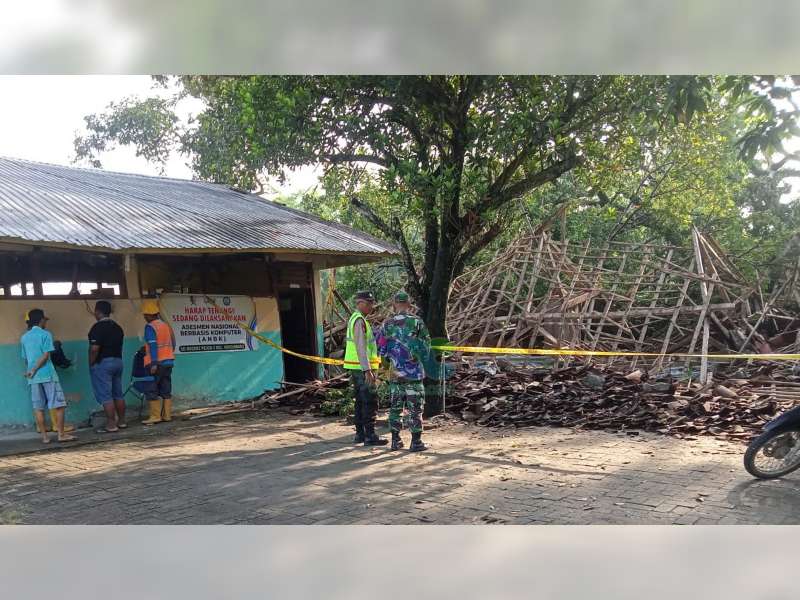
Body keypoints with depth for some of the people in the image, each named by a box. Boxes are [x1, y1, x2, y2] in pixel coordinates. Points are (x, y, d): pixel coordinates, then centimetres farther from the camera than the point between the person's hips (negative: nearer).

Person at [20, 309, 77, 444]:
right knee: (58, 405, -1)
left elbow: (25, 358, 16)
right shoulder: (45, 334, -4)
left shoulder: (24, 337, 12)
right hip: (47, 374, -6)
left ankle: (44, 436, 7)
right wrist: (33, 370, -8)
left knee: (38, 407, 6)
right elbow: (46, 355, -13)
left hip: (33, 377, 6)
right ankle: (61, 434, -4)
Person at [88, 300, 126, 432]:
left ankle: (111, 425, -5)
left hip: (102, 363, -8)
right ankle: (122, 421, 18)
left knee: (105, 396, -5)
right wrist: (116, 358, 18)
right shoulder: (117, 327, 11)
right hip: (118, 361, 8)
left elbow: (94, 349, -20)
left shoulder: (98, 327, -14)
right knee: (118, 394, 13)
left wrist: (91, 364, -9)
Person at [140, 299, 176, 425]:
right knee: (166, 390, 12)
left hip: (156, 363, -7)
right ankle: (167, 415, 13)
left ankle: (155, 416, -2)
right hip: (169, 361, 7)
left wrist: (154, 363, -20)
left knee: (151, 390, -1)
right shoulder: (166, 325, 13)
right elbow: (173, 344, 17)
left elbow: (153, 345, -18)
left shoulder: (150, 327, -9)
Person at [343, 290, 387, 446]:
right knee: (370, 402, -6)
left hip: (356, 368, 10)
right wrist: (367, 371, -25)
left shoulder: (354, 318, 16)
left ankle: (360, 434, 19)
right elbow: (361, 348, -22)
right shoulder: (359, 321, -15)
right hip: (362, 367, -10)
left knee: (361, 401, 14)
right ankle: (370, 436, -5)